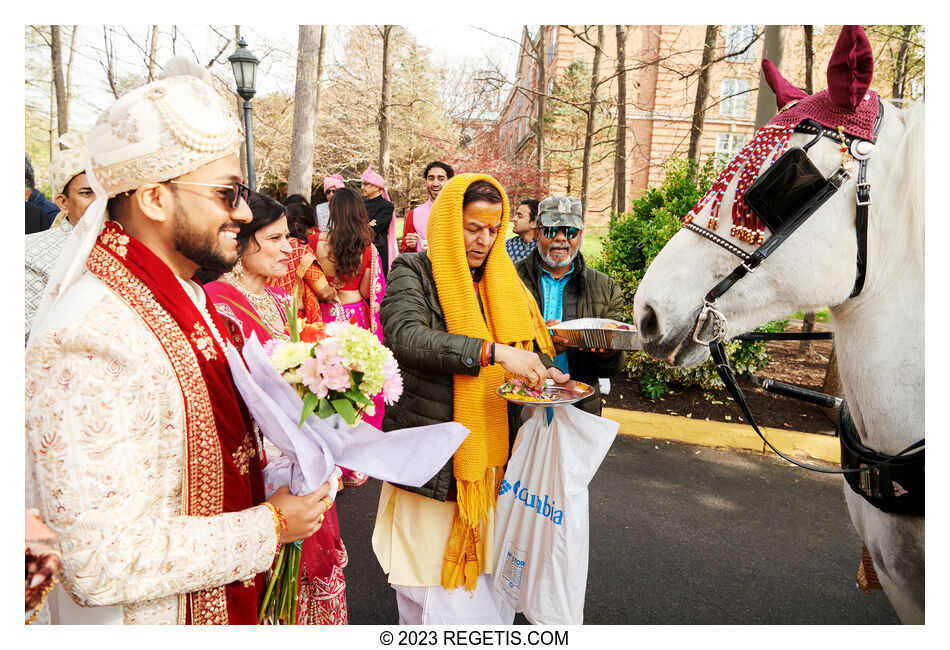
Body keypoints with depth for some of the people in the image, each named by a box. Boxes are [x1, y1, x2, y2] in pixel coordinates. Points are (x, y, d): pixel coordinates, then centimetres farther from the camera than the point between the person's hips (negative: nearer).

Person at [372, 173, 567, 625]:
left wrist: (544, 374, -8)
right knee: (437, 591, 4)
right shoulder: (413, 273, -6)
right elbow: (405, 337, -24)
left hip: (492, 458, 5)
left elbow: (531, 341, 16)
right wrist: (493, 351, -33)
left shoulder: (501, 281, 13)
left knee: (487, 581, 12)